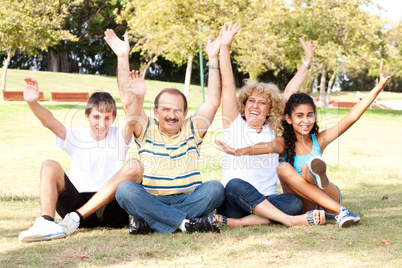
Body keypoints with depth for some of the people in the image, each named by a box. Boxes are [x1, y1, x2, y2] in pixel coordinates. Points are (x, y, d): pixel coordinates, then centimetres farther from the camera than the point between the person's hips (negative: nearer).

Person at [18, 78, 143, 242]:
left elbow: (132, 120, -14)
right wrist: (32, 103, -27)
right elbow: (49, 122, -6)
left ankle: (76, 217, -30)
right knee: (50, 166, -17)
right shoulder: (76, 136, 12)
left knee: (134, 166, -25)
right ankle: (46, 223, -40)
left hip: (110, 206, -1)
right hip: (77, 201, 1)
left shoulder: (119, 136, 9)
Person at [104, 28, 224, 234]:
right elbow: (128, 99, 2)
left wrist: (213, 59, -1)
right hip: (151, 200, -1)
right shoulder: (147, 130, 13)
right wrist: (122, 57, -5)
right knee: (125, 189, -29)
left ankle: (147, 222, -29)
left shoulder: (192, 129, 14)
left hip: (188, 200, 1)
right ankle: (187, 222, -36)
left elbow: (214, 101, 3)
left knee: (214, 189, -29)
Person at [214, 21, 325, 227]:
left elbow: (289, 93, 18)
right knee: (236, 185, -37)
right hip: (232, 202, -3)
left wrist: (307, 62, 20)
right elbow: (227, 85, 1)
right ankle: (289, 220, -36)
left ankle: (232, 222, -33)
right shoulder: (234, 125, 9)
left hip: (266, 202, 3)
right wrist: (224, 48, -6)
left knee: (294, 203, -28)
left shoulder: (273, 130, 16)